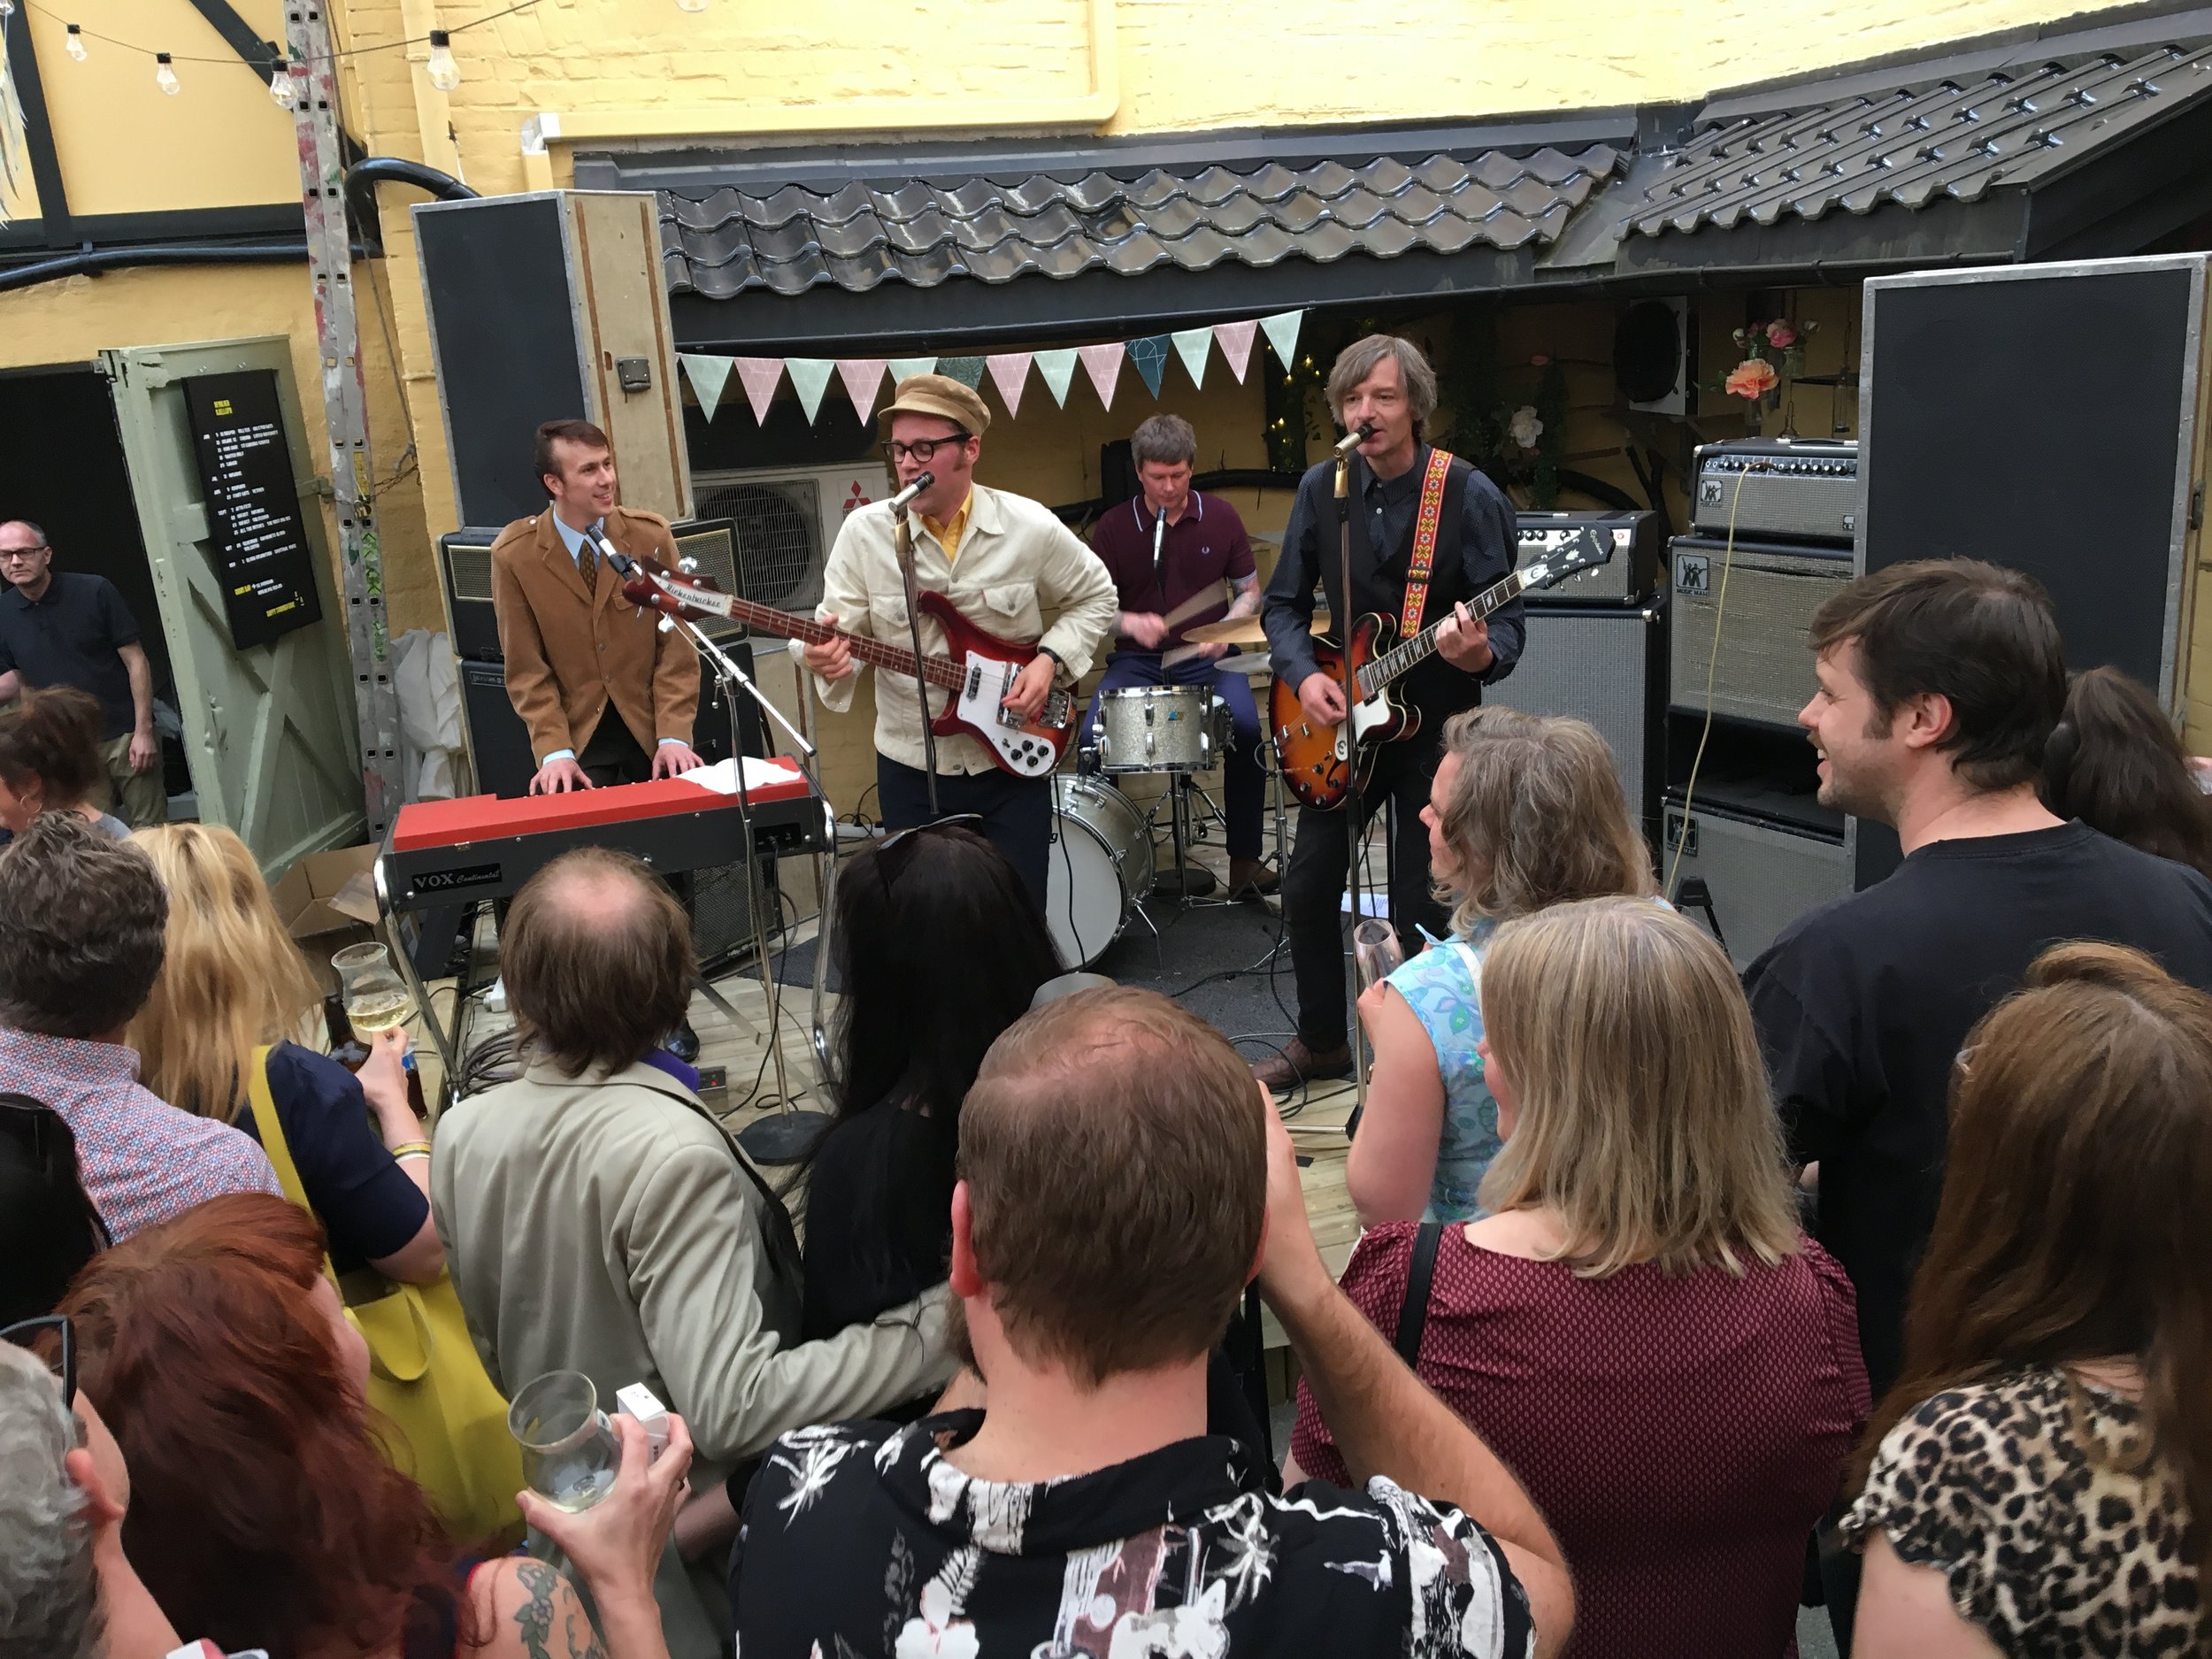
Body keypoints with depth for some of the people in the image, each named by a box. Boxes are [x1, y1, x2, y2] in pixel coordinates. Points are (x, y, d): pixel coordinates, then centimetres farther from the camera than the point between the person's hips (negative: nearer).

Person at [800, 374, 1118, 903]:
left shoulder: (1030, 527, -9)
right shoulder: (864, 531, -8)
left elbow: (1095, 597, 5)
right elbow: (842, 628, -7)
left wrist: (1051, 659, -10)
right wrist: (826, 652, -30)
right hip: (911, 766, 1)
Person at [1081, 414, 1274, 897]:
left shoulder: (1220, 517, 4)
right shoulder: (1113, 528, 1)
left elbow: (1249, 592, 11)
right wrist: (1129, 622, -19)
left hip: (1206, 657, 0)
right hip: (1137, 661, 0)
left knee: (1246, 726, -29)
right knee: (1092, 736, -26)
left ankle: (1245, 858, -15)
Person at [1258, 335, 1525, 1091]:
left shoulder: (1468, 495, -13)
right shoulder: (1322, 488, -1)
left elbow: (1506, 617, -12)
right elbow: (1283, 603, 6)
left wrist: (1481, 655, -35)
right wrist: (1304, 674, -12)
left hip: (1437, 723, -4)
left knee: (1419, 911, 1)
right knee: (1308, 886, 10)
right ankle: (1321, 1042, 30)